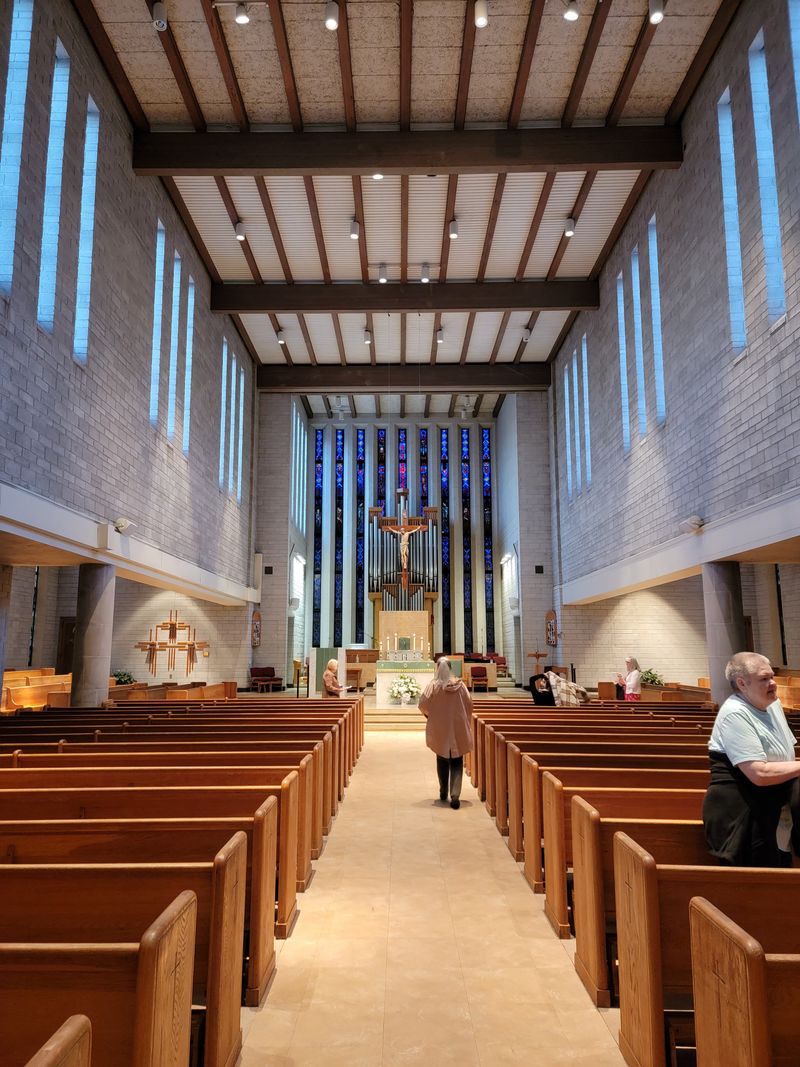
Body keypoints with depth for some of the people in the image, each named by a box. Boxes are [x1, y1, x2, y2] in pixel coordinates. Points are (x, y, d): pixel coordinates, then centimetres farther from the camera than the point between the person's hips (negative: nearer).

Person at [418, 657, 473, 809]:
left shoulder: (433, 686, -8)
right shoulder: (460, 685, -4)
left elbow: (422, 704, -11)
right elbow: (469, 704, -1)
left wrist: (429, 715, 9)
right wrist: (465, 721, 14)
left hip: (439, 729, 0)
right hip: (458, 729, 0)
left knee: (442, 760, 19)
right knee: (456, 762, 3)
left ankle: (444, 792, 30)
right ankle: (455, 795, -9)